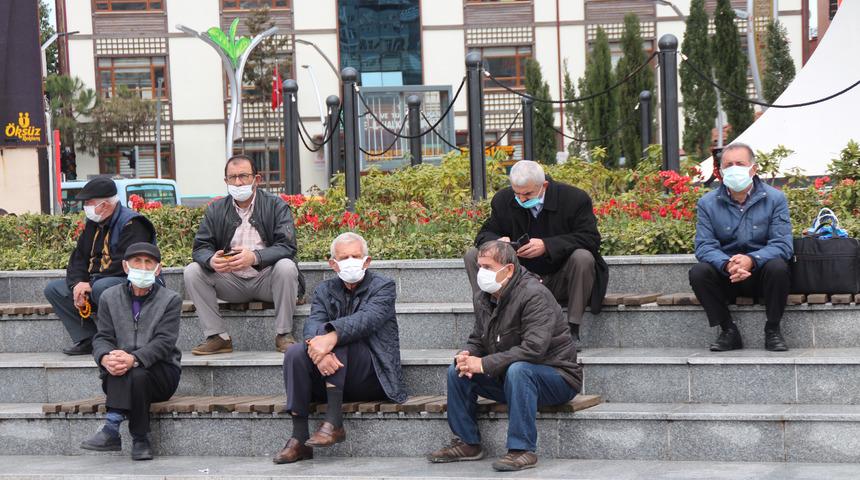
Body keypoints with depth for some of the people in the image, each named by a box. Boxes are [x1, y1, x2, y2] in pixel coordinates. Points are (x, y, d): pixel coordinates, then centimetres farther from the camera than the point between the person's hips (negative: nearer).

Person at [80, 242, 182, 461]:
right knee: (116, 365, -33)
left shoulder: (171, 299, 1)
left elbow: (163, 342, -12)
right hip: (118, 377, 2)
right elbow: (102, 338, 1)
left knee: (138, 374, -35)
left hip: (161, 372, -2)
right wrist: (106, 358, -25)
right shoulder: (110, 297, 11)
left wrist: (134, 359, -31)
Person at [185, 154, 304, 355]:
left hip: (266, 279, -3)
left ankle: (283, 335, -19)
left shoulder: (276, 206, -3)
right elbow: (200, 248, 0)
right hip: (232, 282, 3)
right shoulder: (215, 210, 6)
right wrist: (211, 260, -26)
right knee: (192, 272, -16)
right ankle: (217, 336, -13)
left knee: (286, 267, -33)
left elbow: (287, 247, -15)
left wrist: (255, 257, -33)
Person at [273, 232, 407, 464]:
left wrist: (331, 337, -37)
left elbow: (367, 319, -19)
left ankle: (334, 422, -35)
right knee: (295, 353, -21)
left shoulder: (383, 286, 1)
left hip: (373, 379, -4)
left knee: (337, 337, -28)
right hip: (332, 375, 4)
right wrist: (316, 345, -31)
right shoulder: (324, 290, 13)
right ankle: (299, 439, -25)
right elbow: (313, 324, -7)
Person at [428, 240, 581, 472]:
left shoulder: (534, 295, -24)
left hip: (557, 378, -8)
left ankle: (522, 449, -33)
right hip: (507, 377, 8)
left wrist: (484, 364, -31)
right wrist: (466, 357, -13)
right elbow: (477, 340, 13)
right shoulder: (483, 298, 3)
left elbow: (534, 348, -34)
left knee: (518, 370, -38)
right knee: (456, 371, -3)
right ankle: (467, 442, 5)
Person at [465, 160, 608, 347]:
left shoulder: (575, 199, -13)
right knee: (473, 256, -11)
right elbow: (485, 234, 5)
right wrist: (498, 242, -23)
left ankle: (573, 330, -25)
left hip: (560, 282, -3)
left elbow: (591, 239, -20)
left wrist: (547, 246, -32)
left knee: (583, 258, -35)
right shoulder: (503, 200, -1)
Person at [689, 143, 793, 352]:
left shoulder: (775, 199, -4)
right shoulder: (708, 203, 0)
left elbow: (782, 245, -12)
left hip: (761, 274, -1)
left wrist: (751, 260, -32)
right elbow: (704, 246, -9)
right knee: (698, 272, -26)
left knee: (778, 267, -33)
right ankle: (728, 331, -11)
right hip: (726, 279, 1)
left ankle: (773, 330, -13)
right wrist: (727, 265, -31)